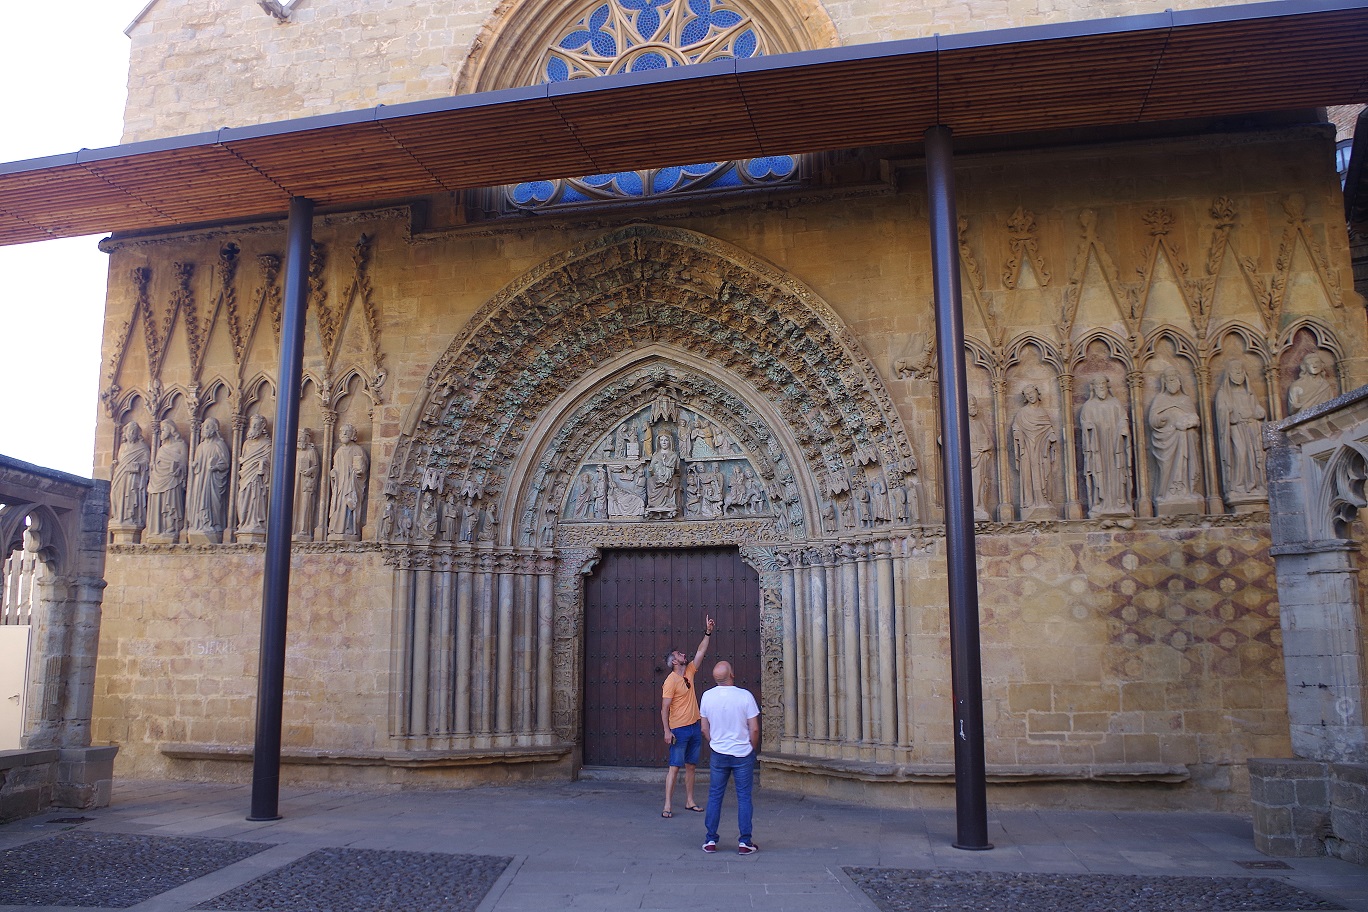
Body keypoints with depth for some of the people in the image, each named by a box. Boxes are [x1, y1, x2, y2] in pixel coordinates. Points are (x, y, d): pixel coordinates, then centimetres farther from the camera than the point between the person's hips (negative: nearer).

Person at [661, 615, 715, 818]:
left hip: (694, 728, 7)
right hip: (679, 730, -7)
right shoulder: (671, 680, -12)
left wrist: (708, 632, 4)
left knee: (691, 766, 11)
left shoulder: (689, 672, 8)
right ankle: (668, 805, -4)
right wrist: (667, 731, -20)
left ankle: (689, 802, 19)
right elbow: (665, 708, -14)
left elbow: (701, 652, 11)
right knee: (675, 767, -6)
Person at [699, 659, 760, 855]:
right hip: (743, 754, -2)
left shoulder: (707, 696, -6)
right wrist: (752, 749, 7)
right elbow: (754, 729, -10)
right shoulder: (745, 696, -14)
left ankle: (710, 841, 15)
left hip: (718, 754, 2)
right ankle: (745, 842, 8)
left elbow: (704, 729, 3)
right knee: (744, 797, 6)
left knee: (714, 797, 12)